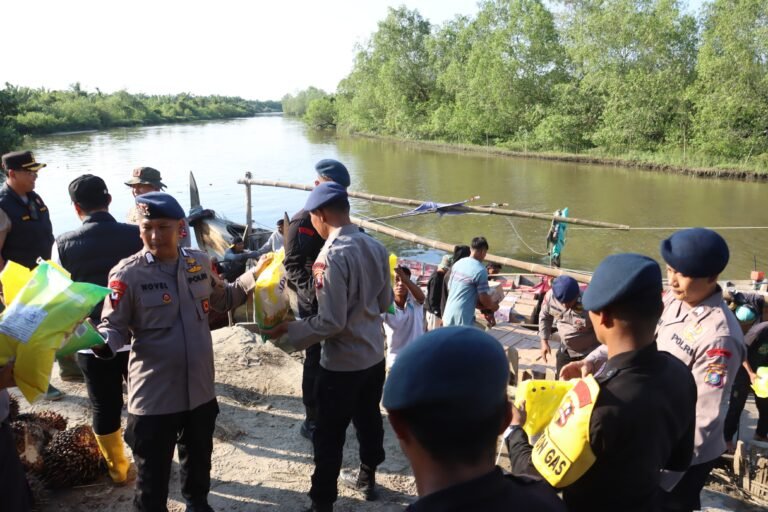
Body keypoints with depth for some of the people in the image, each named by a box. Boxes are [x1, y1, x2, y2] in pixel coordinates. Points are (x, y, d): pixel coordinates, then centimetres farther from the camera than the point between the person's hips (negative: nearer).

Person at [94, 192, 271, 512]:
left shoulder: (199, 262, -1)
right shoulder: (128, 274, -15)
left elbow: (223, 300, 14)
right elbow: (114, 326, -13)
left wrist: (254, 275, 5)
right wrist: (101, 342, -34)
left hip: (200, 389, 5)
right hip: (154, 396, -5)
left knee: (199, 458, 28)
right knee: (153, 474, 11)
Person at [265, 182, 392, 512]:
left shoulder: (332, 256, -24)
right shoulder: (375, 247, -1)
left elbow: (331, 322, -24)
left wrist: (290, 329, -12)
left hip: (342, 363, -7)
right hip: (374, 355, 8)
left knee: (329, 436, 9)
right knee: (369, 422, 25)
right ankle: (367, 479, 45)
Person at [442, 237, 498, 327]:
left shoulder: (457, 264, 8)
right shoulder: (480, 270, -14)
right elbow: (484, 298, -13)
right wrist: (493, 306, 10)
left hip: (448, 314, 7)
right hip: (463, 318, -7)